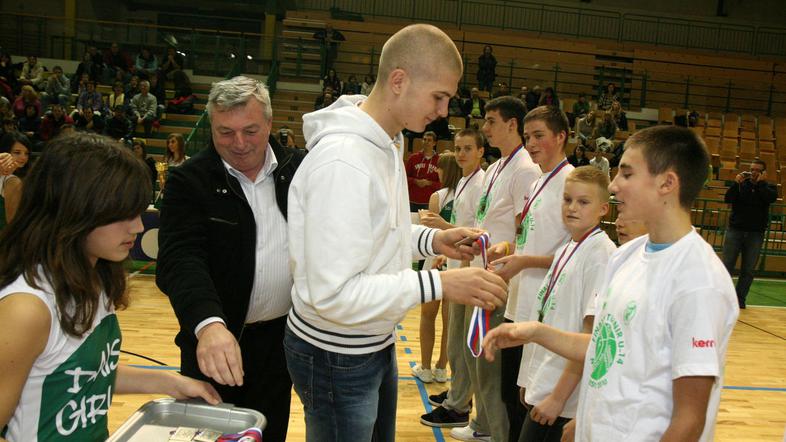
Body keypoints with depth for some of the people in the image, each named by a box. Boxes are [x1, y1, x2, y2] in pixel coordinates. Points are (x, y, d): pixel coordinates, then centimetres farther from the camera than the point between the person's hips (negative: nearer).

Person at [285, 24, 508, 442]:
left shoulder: (385, 143, 3)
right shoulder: (343, 161, -28)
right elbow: (333, 293, -29)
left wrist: (431, 240, -1)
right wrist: (440, 285, -29)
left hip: (376, 343, 9)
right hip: (336, 357, -9)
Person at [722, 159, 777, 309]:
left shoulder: (768, 187, 6)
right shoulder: (741, 185, 5)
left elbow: (771, 198, -15)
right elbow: (727, 199, -8)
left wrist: (761, 183, -11)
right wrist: (736, 183, -16)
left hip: (755, 234, 1)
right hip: (735, 229, 0)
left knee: (748, 270, 2)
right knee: (727, 265, -3)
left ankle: (740, 298, 9)